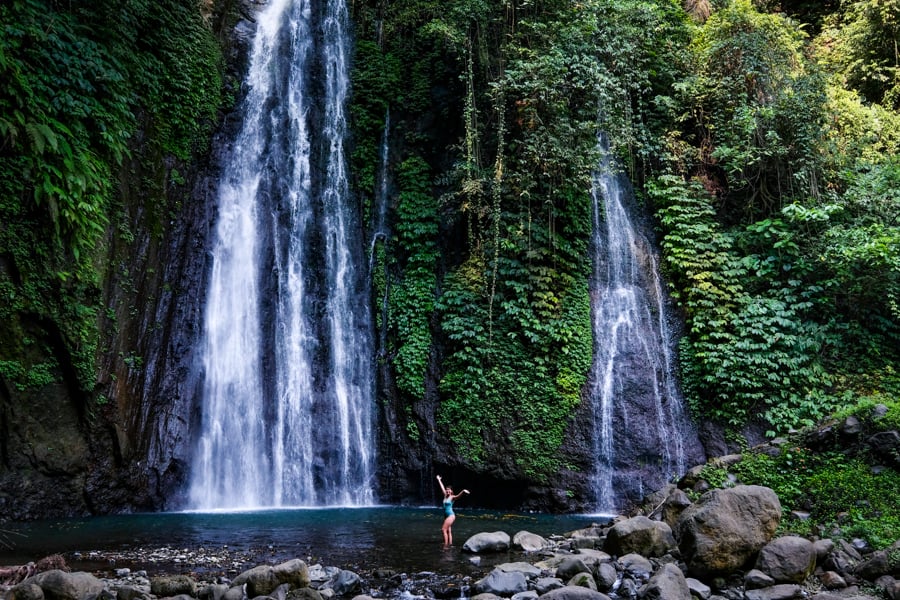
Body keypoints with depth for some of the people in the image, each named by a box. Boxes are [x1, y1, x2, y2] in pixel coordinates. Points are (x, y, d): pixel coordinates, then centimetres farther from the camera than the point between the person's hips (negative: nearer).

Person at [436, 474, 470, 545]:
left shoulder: (452, 497, -7)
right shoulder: (445, 496, 11)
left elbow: (458, 496, -26)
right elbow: (442, 487, 22)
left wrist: (463, 491, -47)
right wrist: (439, 480, 34)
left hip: (451, 515, -7)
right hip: (446, 515, 7)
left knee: (444, 529, -13)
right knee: (448, 531, 6)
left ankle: (446, 544, -13)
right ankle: (450, 543, 8)